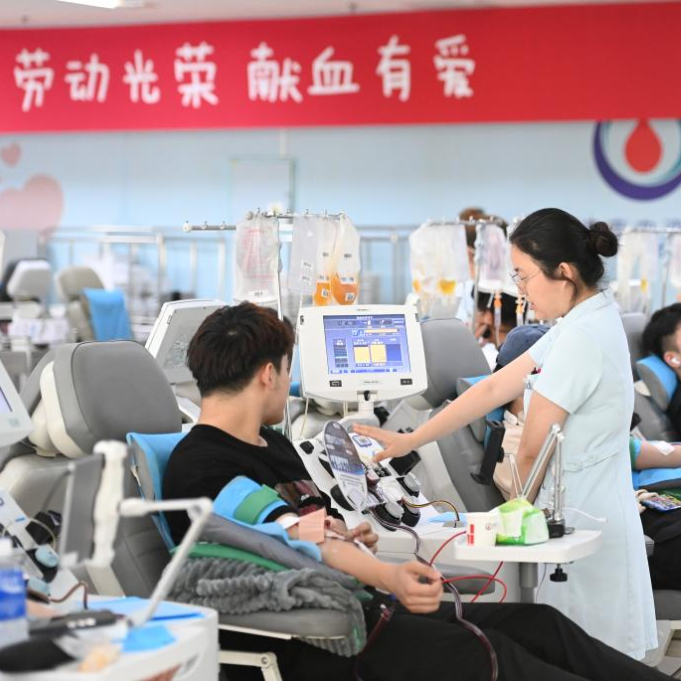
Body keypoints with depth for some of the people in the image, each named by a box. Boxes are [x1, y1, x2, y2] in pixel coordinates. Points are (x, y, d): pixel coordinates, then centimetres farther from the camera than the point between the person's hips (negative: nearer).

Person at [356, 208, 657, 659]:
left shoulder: (583, 338, -19)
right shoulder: (588, 322, 10)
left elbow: (532, 452, -13)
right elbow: (494, 389, 12)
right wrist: (409, 441, 12)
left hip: (583, 528, -9)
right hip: (589, 517, 9)